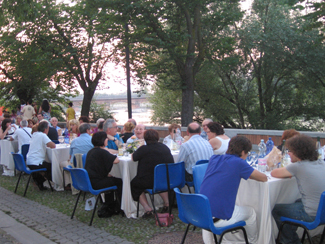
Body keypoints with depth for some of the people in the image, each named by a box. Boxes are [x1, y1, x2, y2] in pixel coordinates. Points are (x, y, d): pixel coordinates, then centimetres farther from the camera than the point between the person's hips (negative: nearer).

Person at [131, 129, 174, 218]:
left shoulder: (144, 149, -14)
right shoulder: (165, 147, 3)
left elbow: (133, 157, 0)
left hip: (149, 182, -5)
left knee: (134, 184, 21)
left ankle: (147, 209, 9)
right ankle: (167, 202, 28)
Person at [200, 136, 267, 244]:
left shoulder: (214, 158, 9)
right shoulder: (238, 163, -7)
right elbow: (264, 178, 3)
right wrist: (247, 174, 21)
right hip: (219, 218, -5)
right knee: (250, 212, 22)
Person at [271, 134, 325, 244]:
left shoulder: (298, 167, -18)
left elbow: (274, 173, -8)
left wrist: (288, 174, 9)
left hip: (312, 215, -8)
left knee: (275, 209, 11)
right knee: (298, 202, 35)